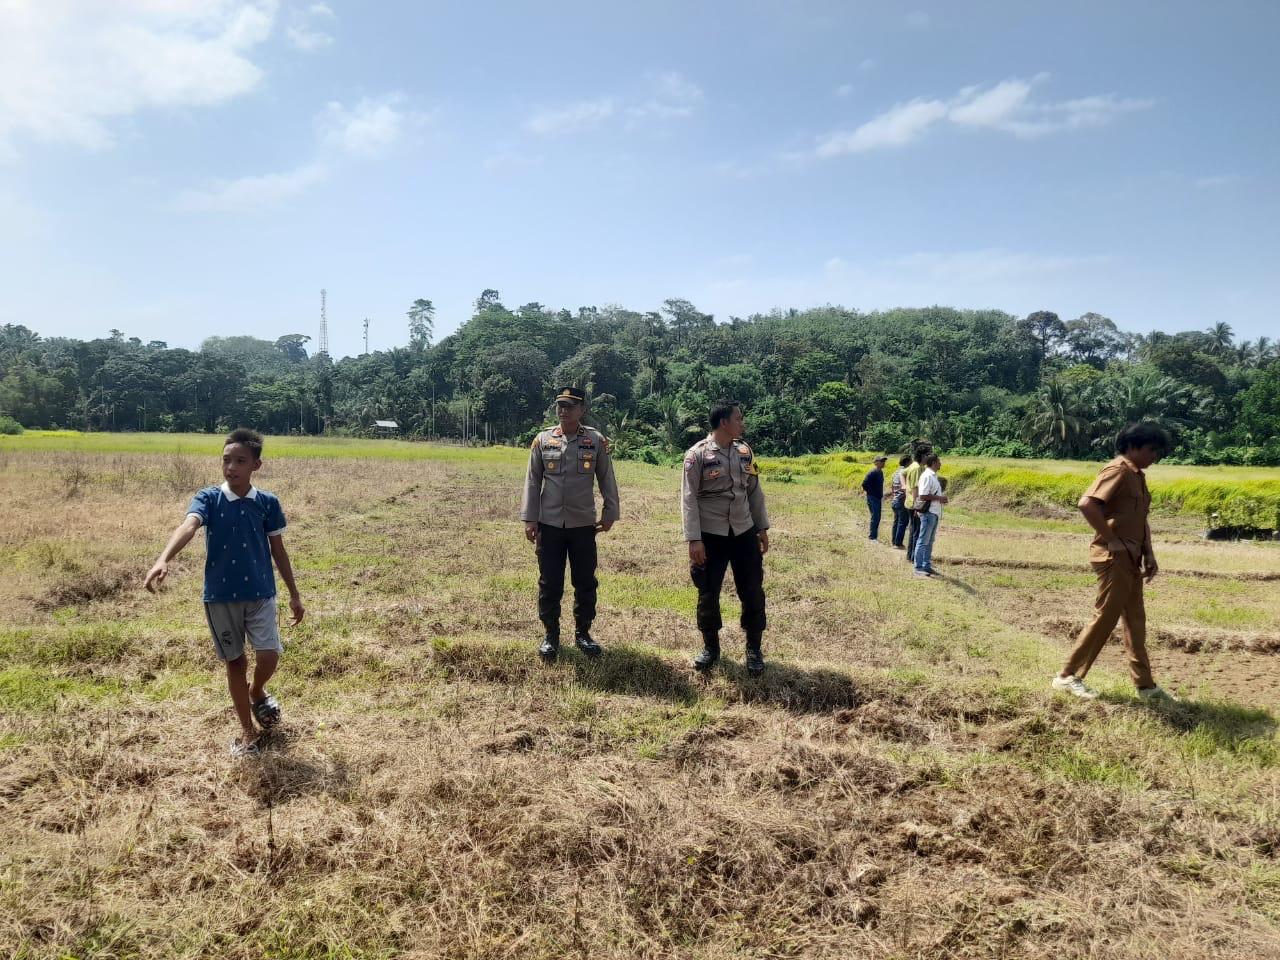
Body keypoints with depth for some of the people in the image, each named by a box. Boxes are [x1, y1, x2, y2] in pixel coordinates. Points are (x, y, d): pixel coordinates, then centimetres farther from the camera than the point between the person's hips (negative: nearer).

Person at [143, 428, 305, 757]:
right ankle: (247, 732, 25)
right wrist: (163, 559, -47)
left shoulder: (267, 503, -2)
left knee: (269, 657, -10)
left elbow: (278, 550, 7)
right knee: (235, 662, 9)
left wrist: (294, 594, 9)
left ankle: (257, 692, 27)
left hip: (260, 594, 1)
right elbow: (188, 526, -28)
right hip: (220, 596, 0)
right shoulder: (208, 498, -7)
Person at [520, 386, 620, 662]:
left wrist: (610, 513, 3)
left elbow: (607, 480, 5)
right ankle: (551, 635, 21)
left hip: (584, 525, 0)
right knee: (549, 583, 7)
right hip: (549, 524, 0)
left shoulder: (596, 441, -1)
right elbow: (532, 481, 2)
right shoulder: (543, 440, 1)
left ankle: (582, 633, 24)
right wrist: (529, 519, -3)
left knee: (586, 582, 8)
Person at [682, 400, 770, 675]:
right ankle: (711, 647, 25)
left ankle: (754, 649, 21)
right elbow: (689, 499, -11)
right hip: (711, 535, -4)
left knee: (753, 592, 6)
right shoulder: (697, 454, -9)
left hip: (745, 533, 4)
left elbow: (755, 492, 12)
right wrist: (694, 539, -15)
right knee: (708, 594, 7)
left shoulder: (744, 451, 6)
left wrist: (762, 528, 10)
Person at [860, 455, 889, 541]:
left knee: (877, 517, 12)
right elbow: (864, 484, -19)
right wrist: (869, 492, -10)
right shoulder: (872, 472, -16)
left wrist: (882, 495, 15)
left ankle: (874, 535, 19)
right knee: (875, 517, -10)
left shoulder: (880, 472, 12)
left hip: (878, 498, 9)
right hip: (872, 498, -9)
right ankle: (872, 536, -5)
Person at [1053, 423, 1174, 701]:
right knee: (1105, 618, -4)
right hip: (1114, 557, -9)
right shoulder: (1118, 470, -14)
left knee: (1135, 621, 13)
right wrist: (1111, 540, -20)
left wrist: (1149, 554, 11)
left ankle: (1145, 685, 22)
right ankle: (1068, 676, 5)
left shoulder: (1137, 476, 15)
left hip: (1131, 558, 10)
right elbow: (1087, 504, -27)